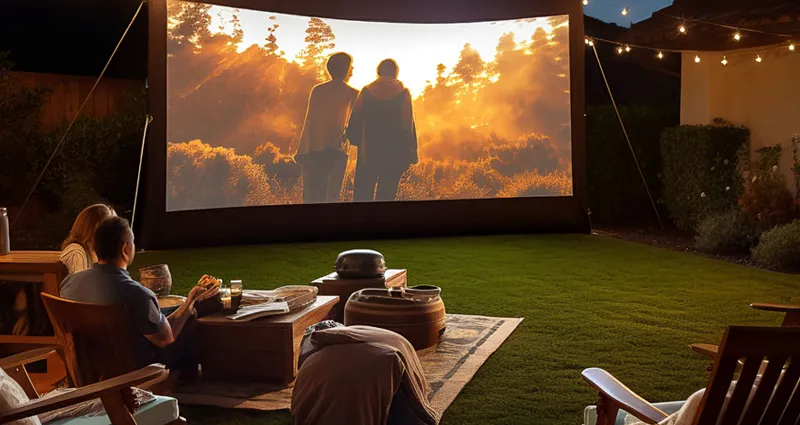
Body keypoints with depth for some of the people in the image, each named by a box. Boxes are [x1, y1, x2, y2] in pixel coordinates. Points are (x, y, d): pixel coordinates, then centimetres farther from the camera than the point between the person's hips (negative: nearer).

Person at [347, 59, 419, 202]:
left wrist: (355, 140, 17)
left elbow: (355, 120, 5)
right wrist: (411, 153, -2)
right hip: (394, 154, -1)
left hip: (368, 153, 1)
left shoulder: (366, 92, 3)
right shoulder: (403, 93, -2)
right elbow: (408, 126, -5)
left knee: (363, 193, 6)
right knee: (386, 195, 2)